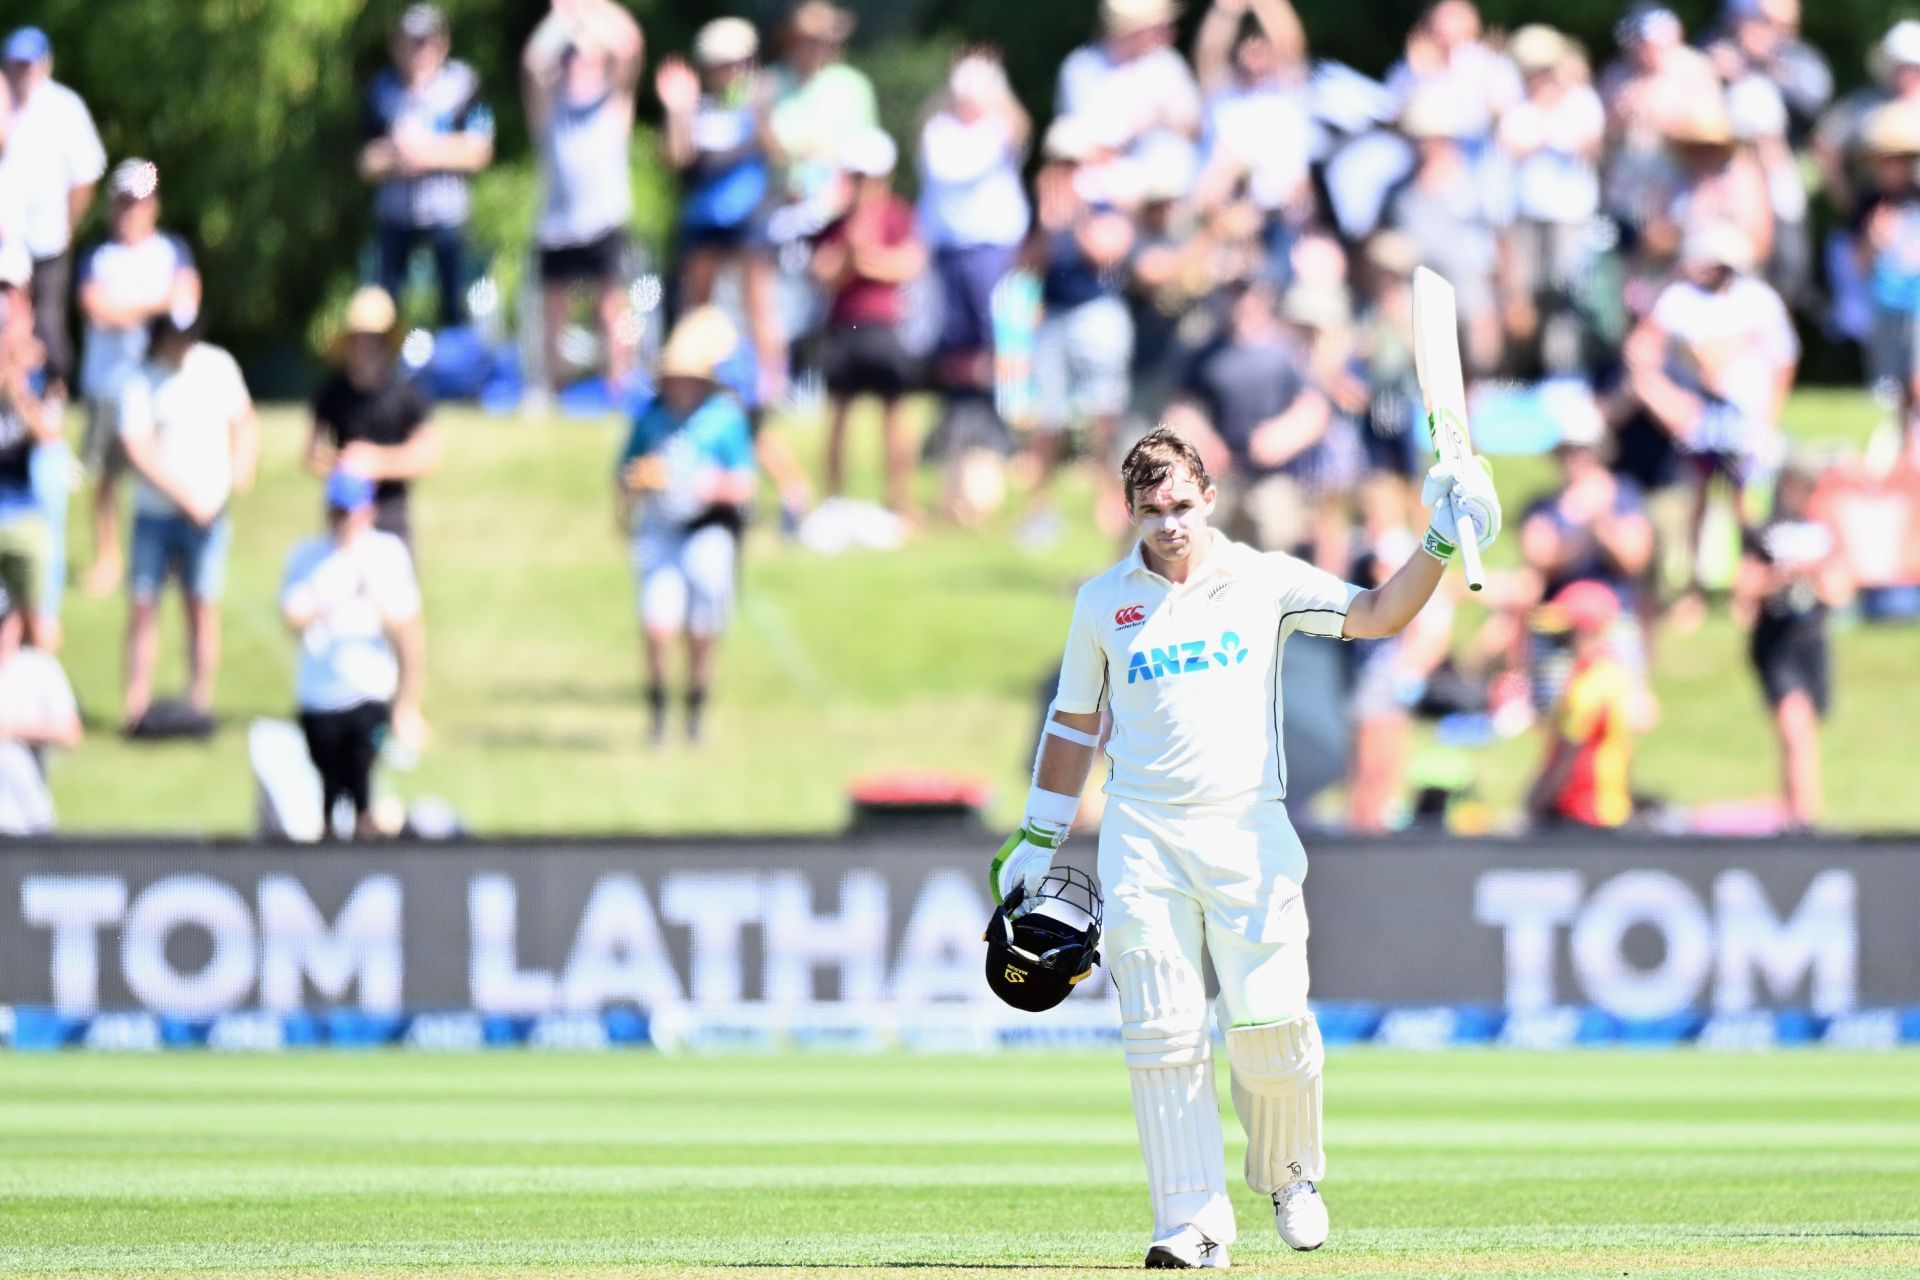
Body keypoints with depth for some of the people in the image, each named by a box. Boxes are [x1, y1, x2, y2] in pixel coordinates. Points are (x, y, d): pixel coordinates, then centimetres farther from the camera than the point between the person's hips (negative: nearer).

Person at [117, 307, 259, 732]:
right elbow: (139, 448, -13)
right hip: (155, 511, -1)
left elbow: (244, 422, 14)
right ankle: (136, 703, 4)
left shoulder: (218, 367, 4)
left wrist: (243, 466, -7)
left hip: (207, 511, 1)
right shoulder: (141, 382, -6)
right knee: (142, 605, -1)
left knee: (203, 606, 1)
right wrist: (186, 495, -20)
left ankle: (200, 703, 6)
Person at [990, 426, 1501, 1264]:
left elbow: (1377, 615, -2)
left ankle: (1289, 1175, 17)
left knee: (1269, 1022, -9)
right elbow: (1074, 723, 18)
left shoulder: (1263, 581, 6)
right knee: (1163, 1036, -6)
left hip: (1248, 831, -1)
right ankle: (1194, 1223, -4)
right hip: (1143, 839, 1)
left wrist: (1439, 550, -17)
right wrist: (1038, 839, 17)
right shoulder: (1102, 603, 9)